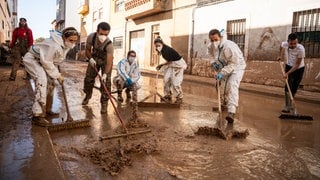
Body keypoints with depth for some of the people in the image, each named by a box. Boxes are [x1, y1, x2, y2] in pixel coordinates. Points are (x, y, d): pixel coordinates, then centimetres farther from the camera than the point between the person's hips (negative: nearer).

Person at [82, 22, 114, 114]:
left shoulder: (109, 44, -38)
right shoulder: (91, 37, -27)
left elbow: (109, 62, -41)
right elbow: (87, 50, -10)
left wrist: (105, 74, -51)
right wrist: (90, 58, -27)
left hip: (106, 60, -3)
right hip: (94, 59, 4)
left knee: (106, 82, -13)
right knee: (88, 78, 8)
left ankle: (104, 103, 0)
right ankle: (88, 95, 35)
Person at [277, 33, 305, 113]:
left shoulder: (301, 49, -31)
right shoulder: (284, 44, -19)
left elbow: (297, 65, -27)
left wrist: (287, 73, -32)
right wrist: (281, 56, 5)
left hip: (299, 69, -2)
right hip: (289, 66, 2)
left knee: (294, 88, 5)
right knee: (288, 86, -13)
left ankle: (290, 104, 24)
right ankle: (287, 106, -12)